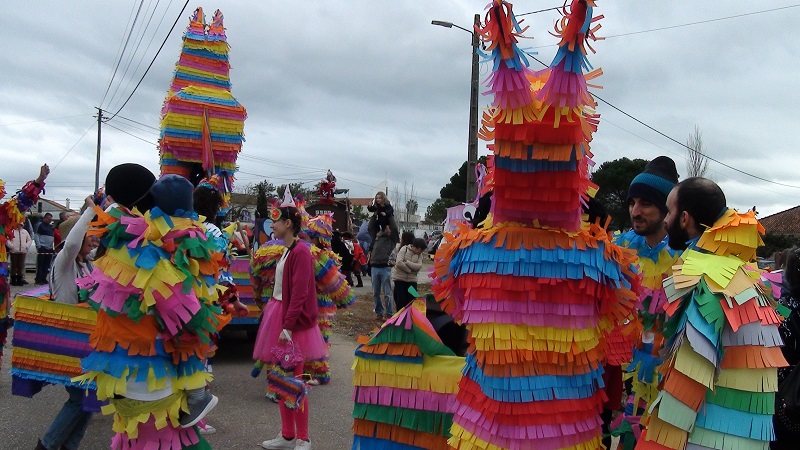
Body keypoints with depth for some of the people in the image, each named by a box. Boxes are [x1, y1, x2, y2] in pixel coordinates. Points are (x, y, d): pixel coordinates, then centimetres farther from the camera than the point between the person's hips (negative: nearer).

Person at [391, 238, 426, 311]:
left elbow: (419, 266, -12)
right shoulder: (404, 249, -6)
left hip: (412, 280, 3)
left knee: (412, 301, 1)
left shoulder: (419, 255, 5)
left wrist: (406, 262, -19)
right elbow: (399, 262, -18)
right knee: (401, 302, -1)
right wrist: (409, 270, -12)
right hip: (400, 278, -3)